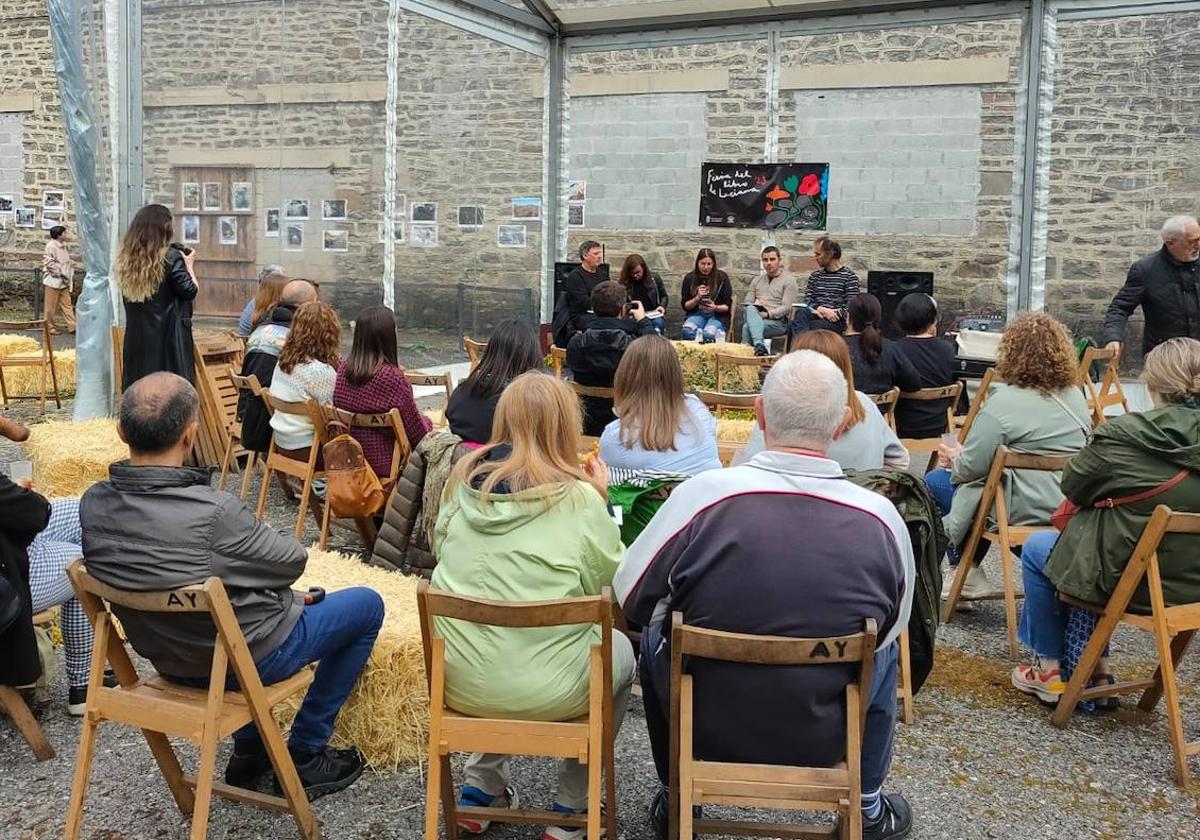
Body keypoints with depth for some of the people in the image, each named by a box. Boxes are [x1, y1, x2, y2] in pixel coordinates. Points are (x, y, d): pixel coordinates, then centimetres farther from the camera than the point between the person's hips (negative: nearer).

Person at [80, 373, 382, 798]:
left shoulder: (92, 504, -16)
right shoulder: (215, 513, -35)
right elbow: (292, 562, -17)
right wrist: (255, 535, 4)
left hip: (166, 658, 7)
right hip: (248, 660, -7)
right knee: (367, 604, 14)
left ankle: (248, 750, 35)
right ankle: (305, 757, 20)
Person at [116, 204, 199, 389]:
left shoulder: (125, 258, 5)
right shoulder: (170, 257, -11)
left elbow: (131, 294, 14)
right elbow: (190, 292, -9)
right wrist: (189, 265, 8)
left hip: (136, 338, 6)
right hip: (168, 336, -5)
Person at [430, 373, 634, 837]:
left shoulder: (461, 481, -2)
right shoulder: (578, 499, -14)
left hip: (457, 681, 4)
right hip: (544, 690, -4)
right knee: (620, 649, 26)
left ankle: (481, 786, 30)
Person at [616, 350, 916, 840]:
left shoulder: (704, 493, -23)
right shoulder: (883, 518, -17)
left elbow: (629, 598, -8)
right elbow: (891, 627, 1)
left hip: (704, 730, -1)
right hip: (823, 741, 1)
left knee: (655, 632, 30)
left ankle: (674, 800, 42)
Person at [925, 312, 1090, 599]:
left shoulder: (1004, 402, -16)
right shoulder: (1075, 396, 8)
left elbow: (972, 466, -16)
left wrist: (954, 458, 10)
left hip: (1030, 515, -8)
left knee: (935, 481, 10)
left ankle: (967, 575, 16)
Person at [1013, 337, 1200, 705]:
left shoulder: (1123, 435, -21)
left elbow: (1072, 485, -5)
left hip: (1133, 583, -6)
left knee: (1036, 549, 20)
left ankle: (1050, 671, 26)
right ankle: (1095, 666, 34)